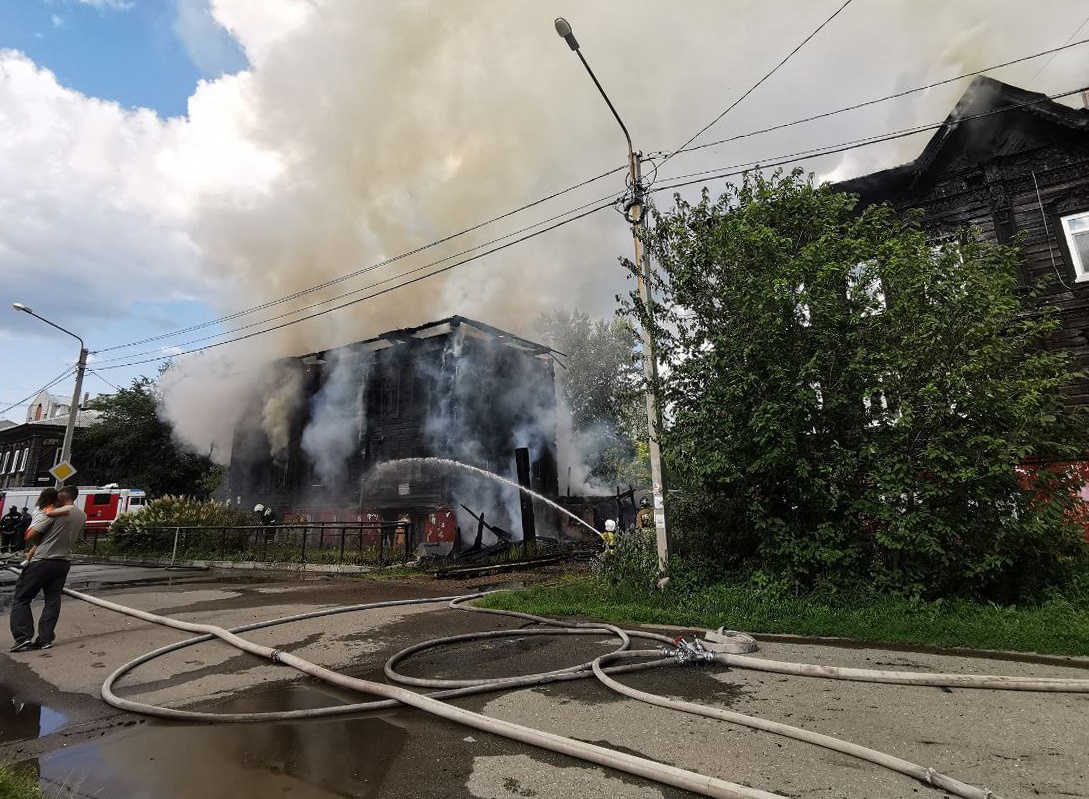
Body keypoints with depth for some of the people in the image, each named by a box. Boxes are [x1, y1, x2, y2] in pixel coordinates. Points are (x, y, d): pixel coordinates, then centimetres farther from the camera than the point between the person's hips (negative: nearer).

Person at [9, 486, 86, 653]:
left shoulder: (56, 513, -14)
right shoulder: (82, 516, 6)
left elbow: (33, 534, -11)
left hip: (42, 561, -6)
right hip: (63, 562, 6)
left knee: (21, 598, 6)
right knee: (53, 601, 10)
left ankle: (24, 638, 0)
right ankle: (45, 639, 8)